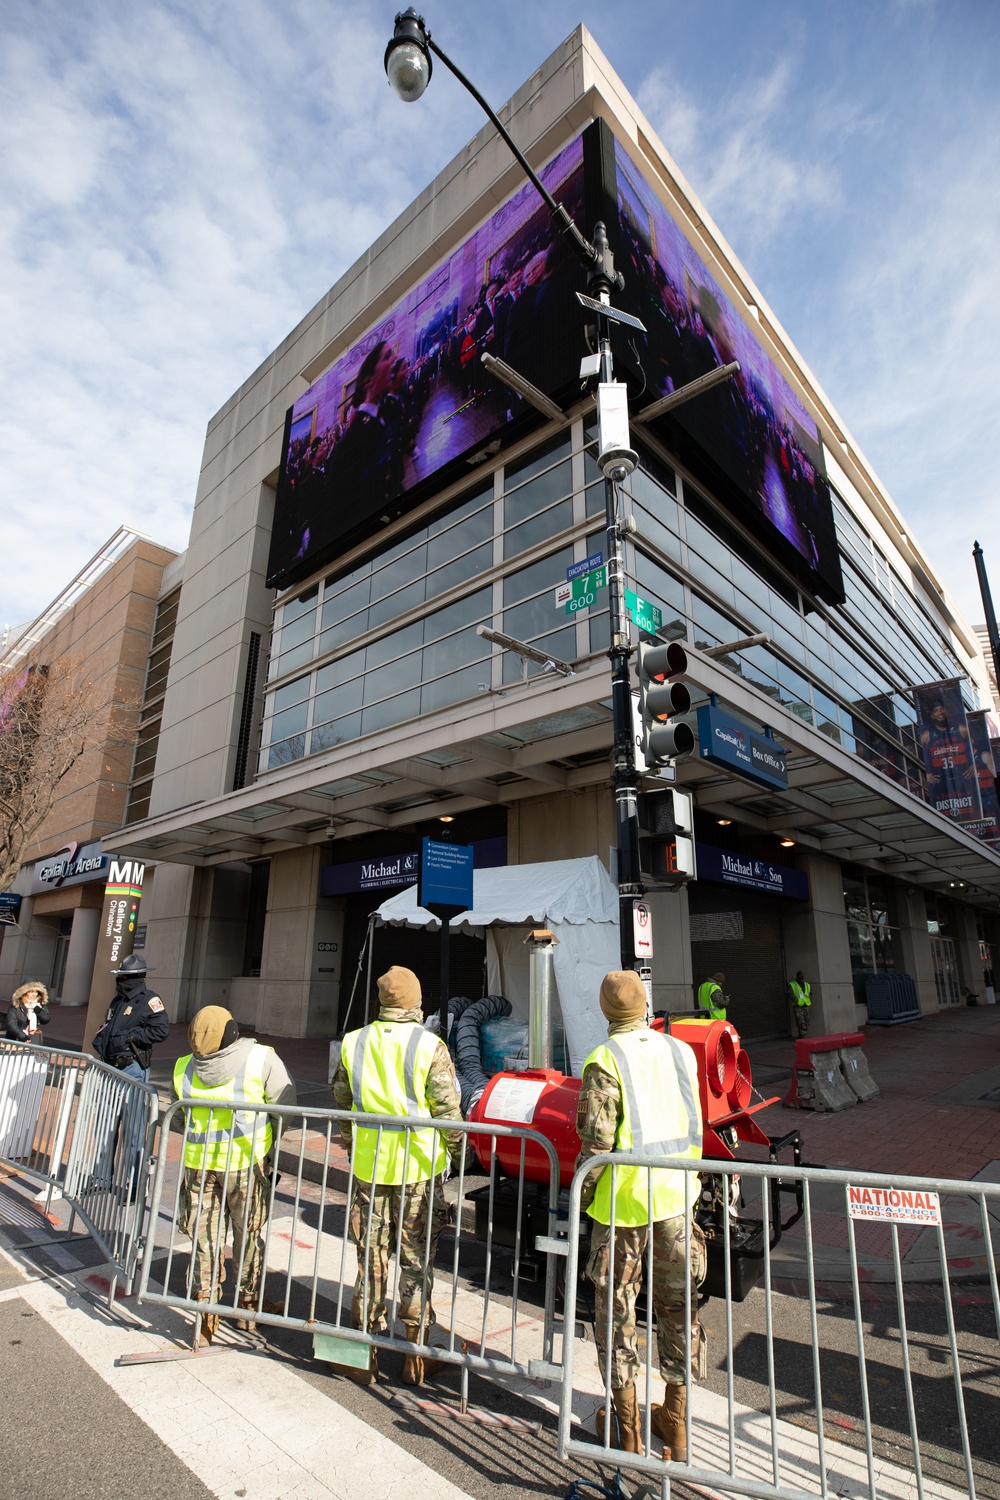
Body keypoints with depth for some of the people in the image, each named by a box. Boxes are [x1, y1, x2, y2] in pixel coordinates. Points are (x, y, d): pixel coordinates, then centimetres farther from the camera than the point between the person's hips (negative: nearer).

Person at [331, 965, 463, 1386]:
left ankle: (363, 1354, 25)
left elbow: (342, 1103, 9)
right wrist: (458, 1151, 5)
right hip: (420, 1167, -2)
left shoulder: (353, 1044, -2)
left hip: (368, 1167, 3)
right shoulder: (430, 1046, -14)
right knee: (416, 1260, 12)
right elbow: (448, 1109, -11)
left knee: (370, 1257, 16)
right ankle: (415, 1355, 23)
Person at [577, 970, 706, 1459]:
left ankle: (625, 1423, 27)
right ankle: (676, 1419, 33)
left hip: (623, 1198, -4)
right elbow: (694, 1126, 9)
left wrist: (582, 1193, -4)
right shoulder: (680, 1051, -2)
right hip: (675, 1195, 5)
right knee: (677, 1303, 19)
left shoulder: (605, 1059, -17)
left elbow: (596, 1138, -18)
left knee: (616, 1306, 14)